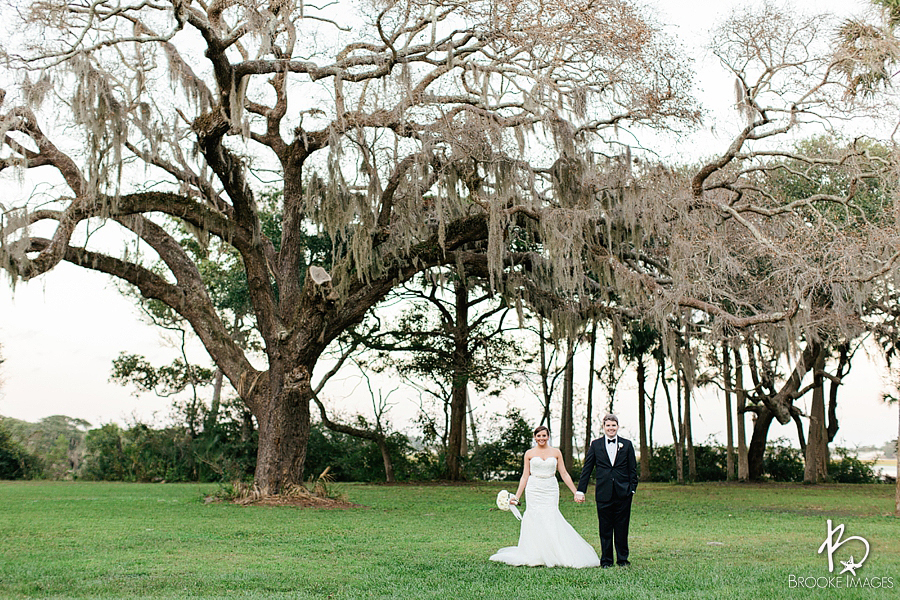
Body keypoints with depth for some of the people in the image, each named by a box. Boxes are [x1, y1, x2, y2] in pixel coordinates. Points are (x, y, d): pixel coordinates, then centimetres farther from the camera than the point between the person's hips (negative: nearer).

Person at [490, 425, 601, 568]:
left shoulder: (556, 453, 8)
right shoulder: (529, 453, 8)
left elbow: (564, 474, 10)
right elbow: (525, 476, 9)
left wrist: (576, 492, 6)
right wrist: (517, 496, 5)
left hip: (551, 491, 0)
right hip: (534, 490, 0)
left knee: (551, 518, -12)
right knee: (535, 520, -7)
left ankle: (554, 555, -2)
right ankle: (535, 557, -1)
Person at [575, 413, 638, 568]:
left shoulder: (627, 444, 8)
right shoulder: (596, 445, 6)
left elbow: (632, 469, 9)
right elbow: (586, 469, 7)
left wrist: (632, 488, -1)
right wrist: (580, 490, 3)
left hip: (623, 493, 0)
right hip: (604, 493, 0)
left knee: (622, 528, 5)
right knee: (605, 529, 4)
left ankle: (622, 559, 16)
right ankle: (606, 560, 12)